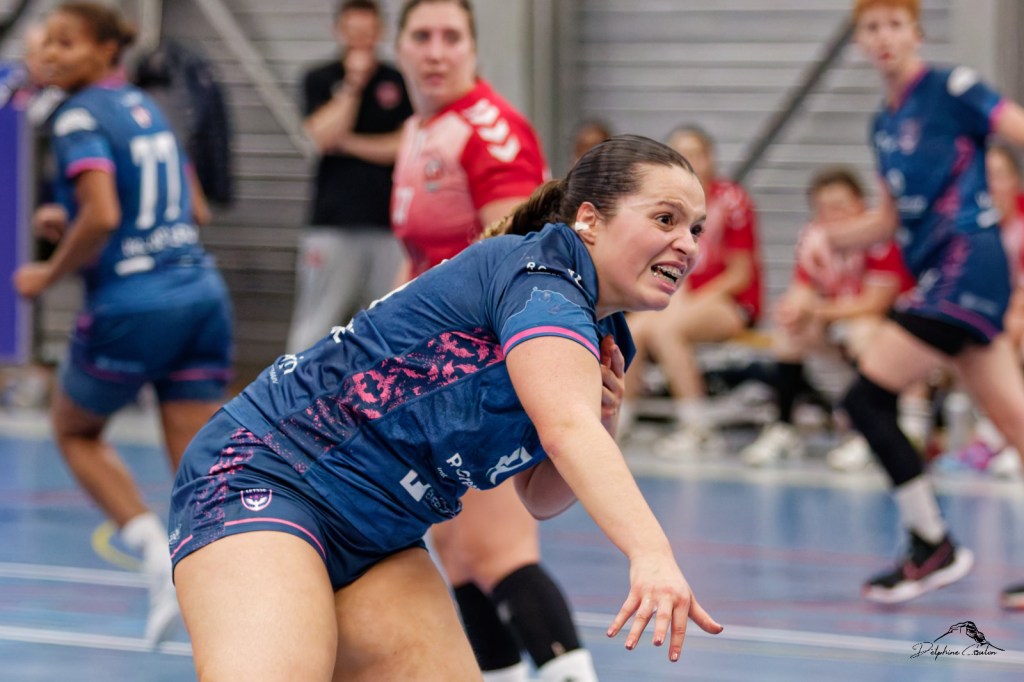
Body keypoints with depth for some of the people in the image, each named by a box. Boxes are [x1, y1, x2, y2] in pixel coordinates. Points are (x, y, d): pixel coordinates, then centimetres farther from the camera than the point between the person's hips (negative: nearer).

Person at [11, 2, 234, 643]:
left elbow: (102, 215, -22)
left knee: (74, 429, 19)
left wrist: (49, 273, -6)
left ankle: (157, 549, 2)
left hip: (131, 303, -6)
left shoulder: (81, 116, -9)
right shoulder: (146, 106, 16)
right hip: (202, 293, 6)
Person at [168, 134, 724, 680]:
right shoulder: (539, 270, -17)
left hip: (376, 544, 10)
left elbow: (541, 498, 16)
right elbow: (565, 430, -33)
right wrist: (650, 552, -48)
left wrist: (602, 424, -4)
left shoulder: (605, 340, 10)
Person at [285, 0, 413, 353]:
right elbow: (322, 137, -9)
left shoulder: (399, 82, 8)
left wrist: (350, 143, -4)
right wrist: (352, 84, -7)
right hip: (334, 220, -1)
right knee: (317, 320, -4)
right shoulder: (320, 80, 6)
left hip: (389, 218, 2)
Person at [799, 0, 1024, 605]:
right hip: (936, 274, 8)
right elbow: (891, 221, 24)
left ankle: (933, 547, -3)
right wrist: (826, 235, 8)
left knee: (868, 399, -11)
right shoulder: (884, 124, 18)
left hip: (966, 261, -8)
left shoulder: (952, 89, -6)